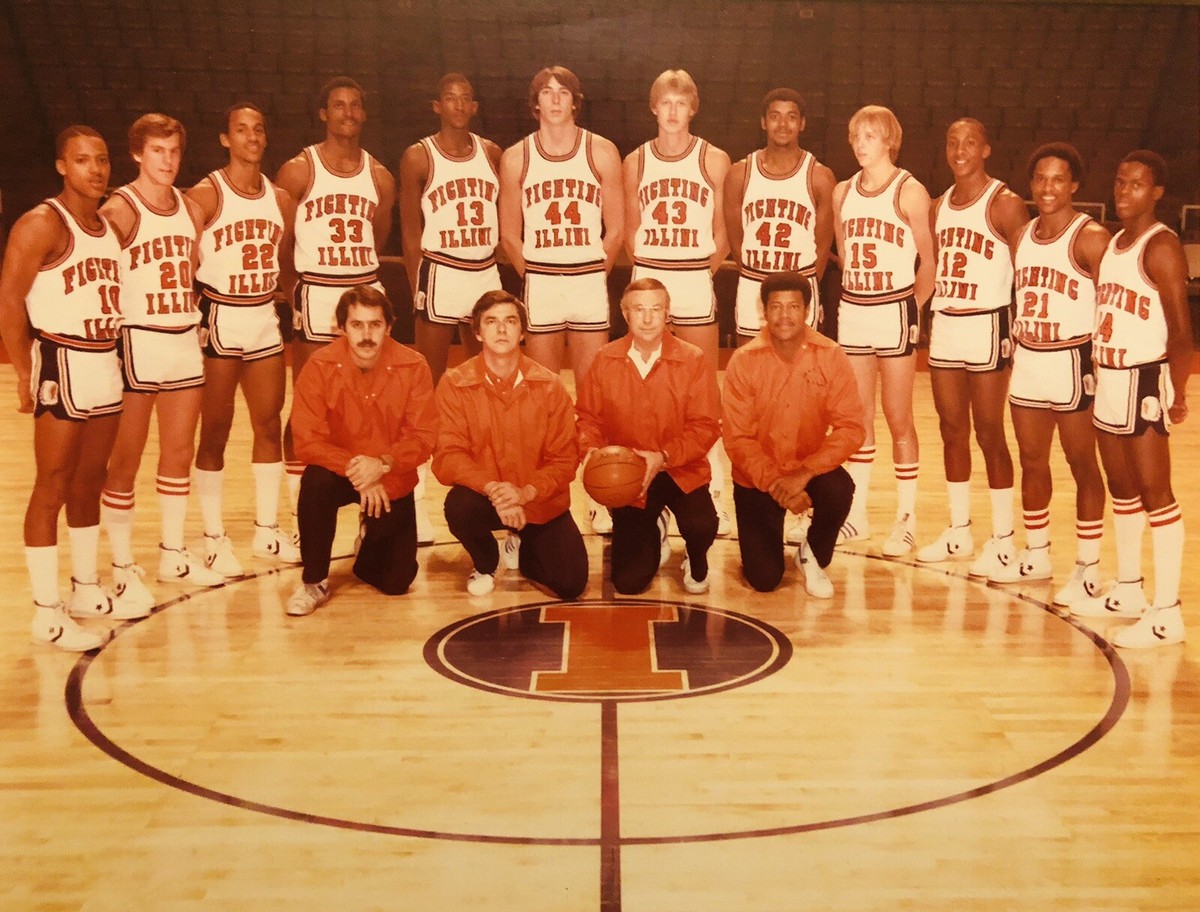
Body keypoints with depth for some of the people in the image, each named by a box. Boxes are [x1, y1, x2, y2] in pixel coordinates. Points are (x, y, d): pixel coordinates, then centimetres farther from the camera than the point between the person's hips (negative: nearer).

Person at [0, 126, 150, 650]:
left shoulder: (111, 226, 13)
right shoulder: (42, 224, -10)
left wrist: (115, 352, 8)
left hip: (107, 365, 7)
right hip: (62, 366, -7)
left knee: (90, 483, 15)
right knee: (53, 488, -2)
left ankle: (87, 590, 28)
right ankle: (47, 613, 4)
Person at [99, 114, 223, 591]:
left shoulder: (191, 208, 10)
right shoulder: (120, 209, -10)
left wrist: (196, 324, 11)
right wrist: (113, 338, -15)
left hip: (185, 342, 6)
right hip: (137, 343, -6)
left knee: (179, 453, 13)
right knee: (125, 461, 2)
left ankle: (173, 555, 25)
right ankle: (122, 565, 11)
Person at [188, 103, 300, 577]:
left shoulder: (281, 198, 8)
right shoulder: (206, 195, -9)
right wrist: (195, 311, -12)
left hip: (265, 320, 5)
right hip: (220, 321, -5)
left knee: (269, 425, 10)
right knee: (215, 431, 3)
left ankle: (267, 529, 22)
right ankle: (214, 538, 12)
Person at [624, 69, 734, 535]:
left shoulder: (714, 160, 0)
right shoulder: (636, 161, 6)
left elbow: (721, 233, 4)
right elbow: (631, 230, 11)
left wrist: (701, 275, 1)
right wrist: (649, 272, 3)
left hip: (696, 282, -2)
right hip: (647, 279, 2)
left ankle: (712, 495, 5)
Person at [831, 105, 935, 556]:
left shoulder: (909, 192, -6)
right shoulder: (843, 193, 9)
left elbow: (930, 258, -4)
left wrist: (913, 307, -3)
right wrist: (855, 299, 11)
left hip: (894, 314, -5)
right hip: (852, 312, 5)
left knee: (898, 417, 1)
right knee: (858, 417, 10)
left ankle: (906, 519, 10)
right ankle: (856, 514, 18)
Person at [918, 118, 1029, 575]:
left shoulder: (1005, 204, -8)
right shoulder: (939, 207, 12)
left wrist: (1020, 329, -13)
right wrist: (931, 316, 9)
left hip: (987, 327, -6)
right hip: (944, 327, 6)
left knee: (989, 433, -2)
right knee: (952, 430, 11)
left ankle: (1003, 541, 7)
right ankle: (959, 530, 23)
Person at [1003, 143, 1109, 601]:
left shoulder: (1091, 237, -12)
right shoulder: (1022, 236, 9)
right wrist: (1011, 351, 12)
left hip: (1072, 362, -6)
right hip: (1026, 362, 6)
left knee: (1082, 465, 3)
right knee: (1031, 462, 14)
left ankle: (1088, 567, 13)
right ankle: (1036, 555, 29)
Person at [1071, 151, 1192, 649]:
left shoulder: (1161, 247, -13)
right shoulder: (1112, 243, 13)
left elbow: (1180, 329, -18)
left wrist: (1178, 394, -23)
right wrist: (1094, 379, 13)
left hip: (1143, 380, -8)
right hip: (1107, 379, 9)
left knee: (1154, 491, -5)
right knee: (1121, 489, 16)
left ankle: (1167, 613, 0)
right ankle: (1128, 592, 29)